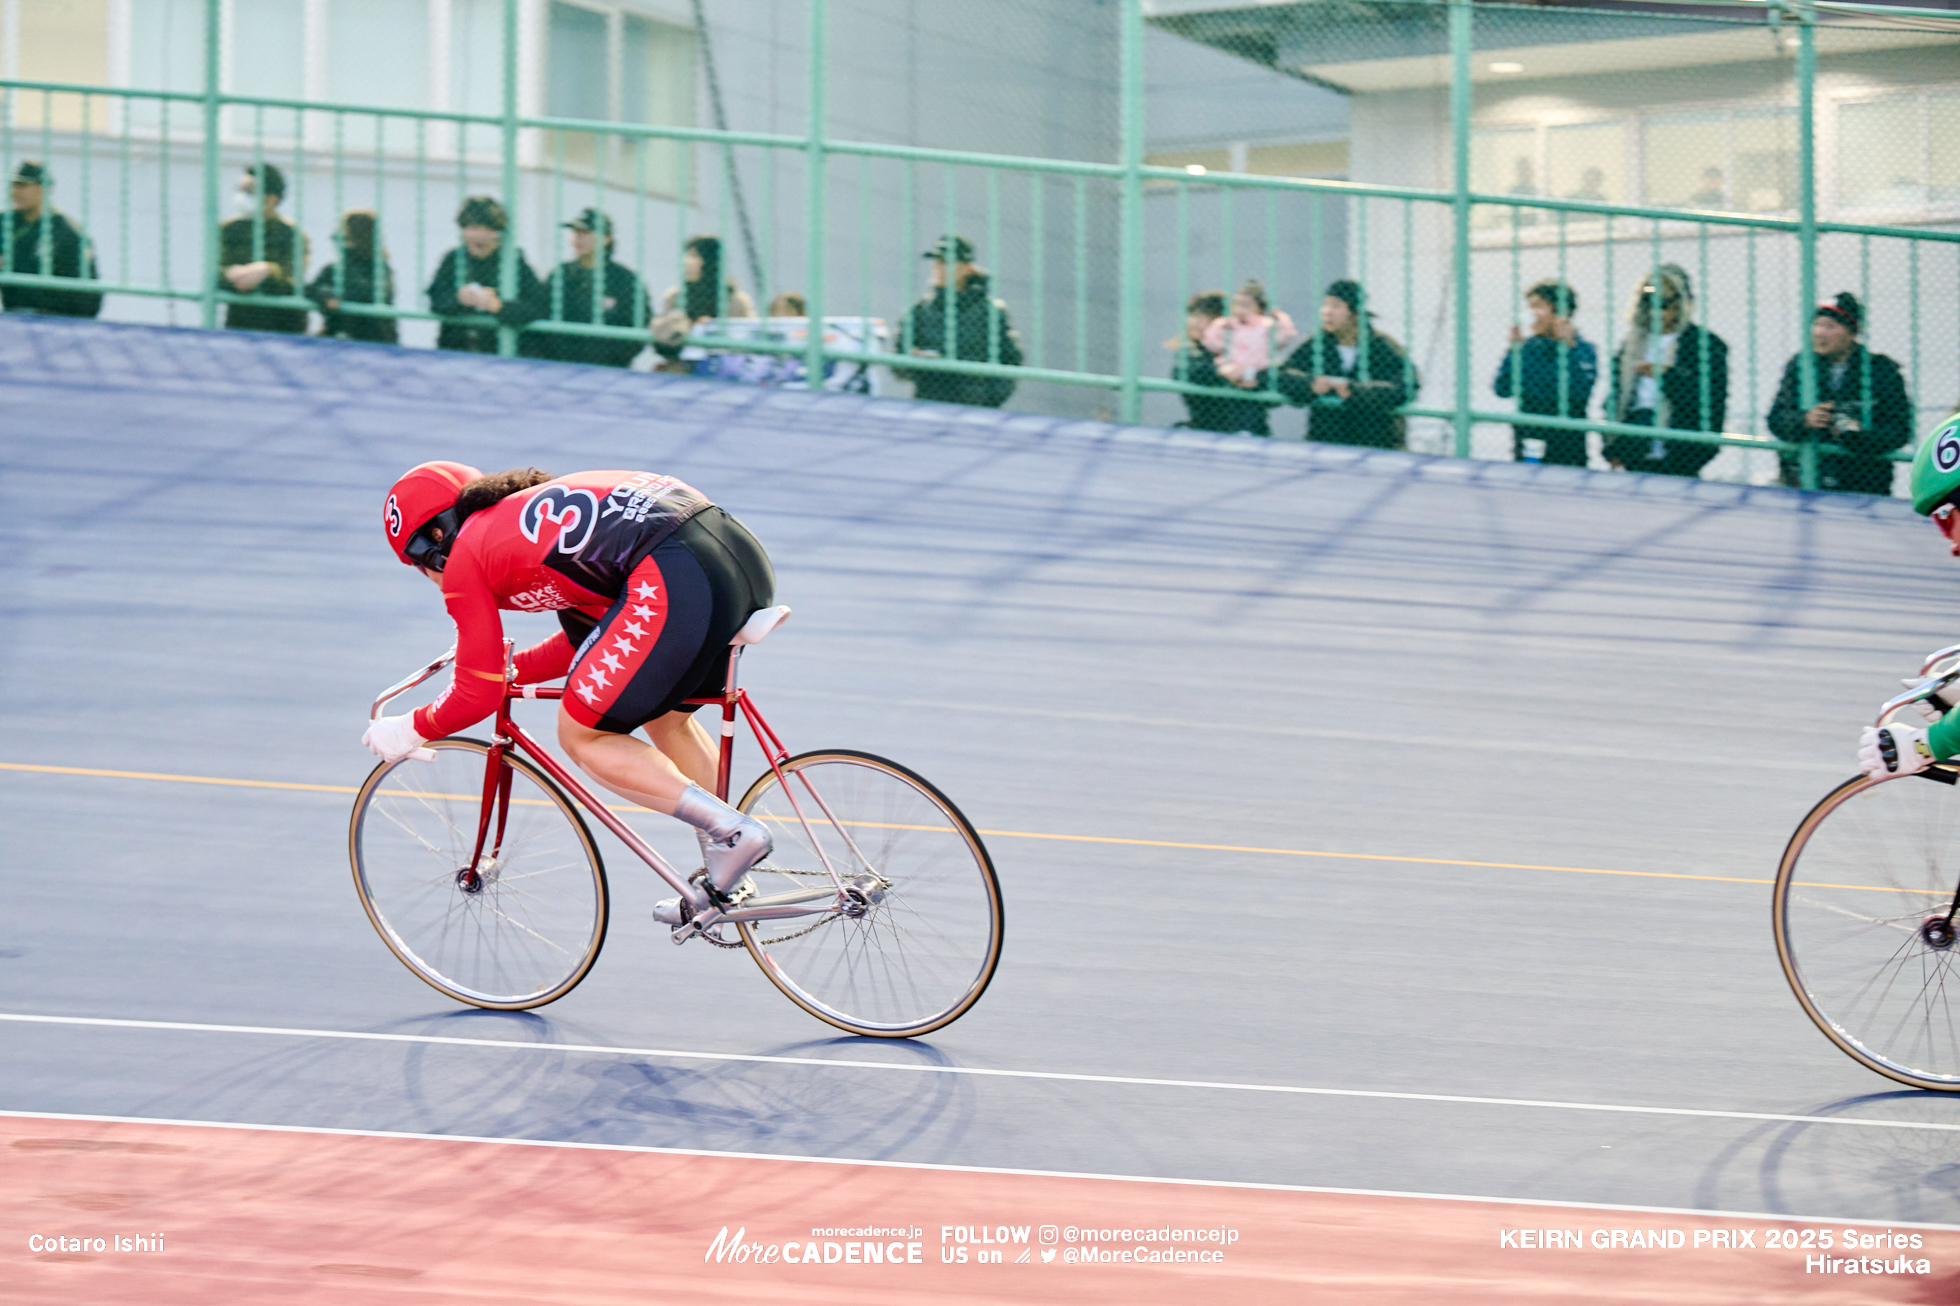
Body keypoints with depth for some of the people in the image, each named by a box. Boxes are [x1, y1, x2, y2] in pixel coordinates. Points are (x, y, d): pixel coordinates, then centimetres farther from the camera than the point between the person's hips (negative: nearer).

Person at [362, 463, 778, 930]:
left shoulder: (466, 555, 10)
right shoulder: (527, 512, 33)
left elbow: (479, 693, 11)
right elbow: (592, 629, 38)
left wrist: (409, 731, 26)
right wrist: (511, 666, 45)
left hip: (678, 579, -9)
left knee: (582, 737, 6)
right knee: (665, 718, 28)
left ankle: (731, 829, -5)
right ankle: (723, 887, 31)